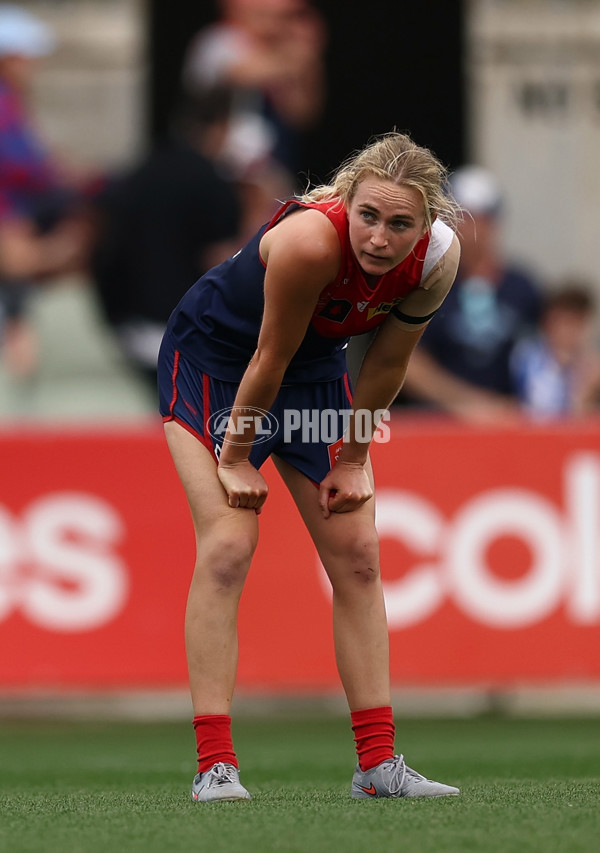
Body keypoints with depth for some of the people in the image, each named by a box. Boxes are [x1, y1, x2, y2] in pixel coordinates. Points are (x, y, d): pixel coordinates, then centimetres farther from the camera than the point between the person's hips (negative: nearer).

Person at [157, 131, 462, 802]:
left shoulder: (437, 260, -22)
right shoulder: (311, 238, -39)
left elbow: (386, 364, -6)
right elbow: (269, 358, -26)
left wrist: (353, 459, 0)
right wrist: (237, 458, -16)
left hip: (315, 371, 6)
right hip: (212, 361, -6)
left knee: (356, 556, 2)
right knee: (226, 547, -18)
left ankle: (378, 764, 6)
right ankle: (214, 766, -17)